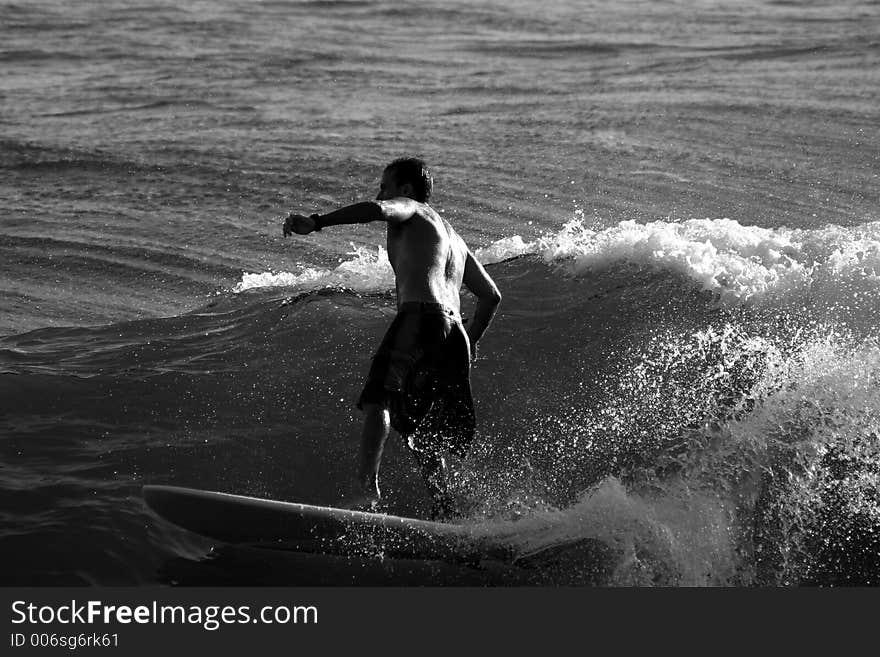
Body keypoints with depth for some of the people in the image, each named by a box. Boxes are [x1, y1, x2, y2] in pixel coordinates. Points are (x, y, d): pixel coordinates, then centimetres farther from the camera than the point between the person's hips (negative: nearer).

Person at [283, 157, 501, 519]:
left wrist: (315, 222, -19)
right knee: (418, 427, 14)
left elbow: (376, 209, -13)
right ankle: (443, 510, 5)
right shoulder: (452, 237, 35)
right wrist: (469, 343, 42)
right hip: (454, 335, 8)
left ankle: (368, 489, -32)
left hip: (421, 317, -8)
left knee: (378, 398, -16)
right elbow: (491, 294, 37)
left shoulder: (409, 209, 12)